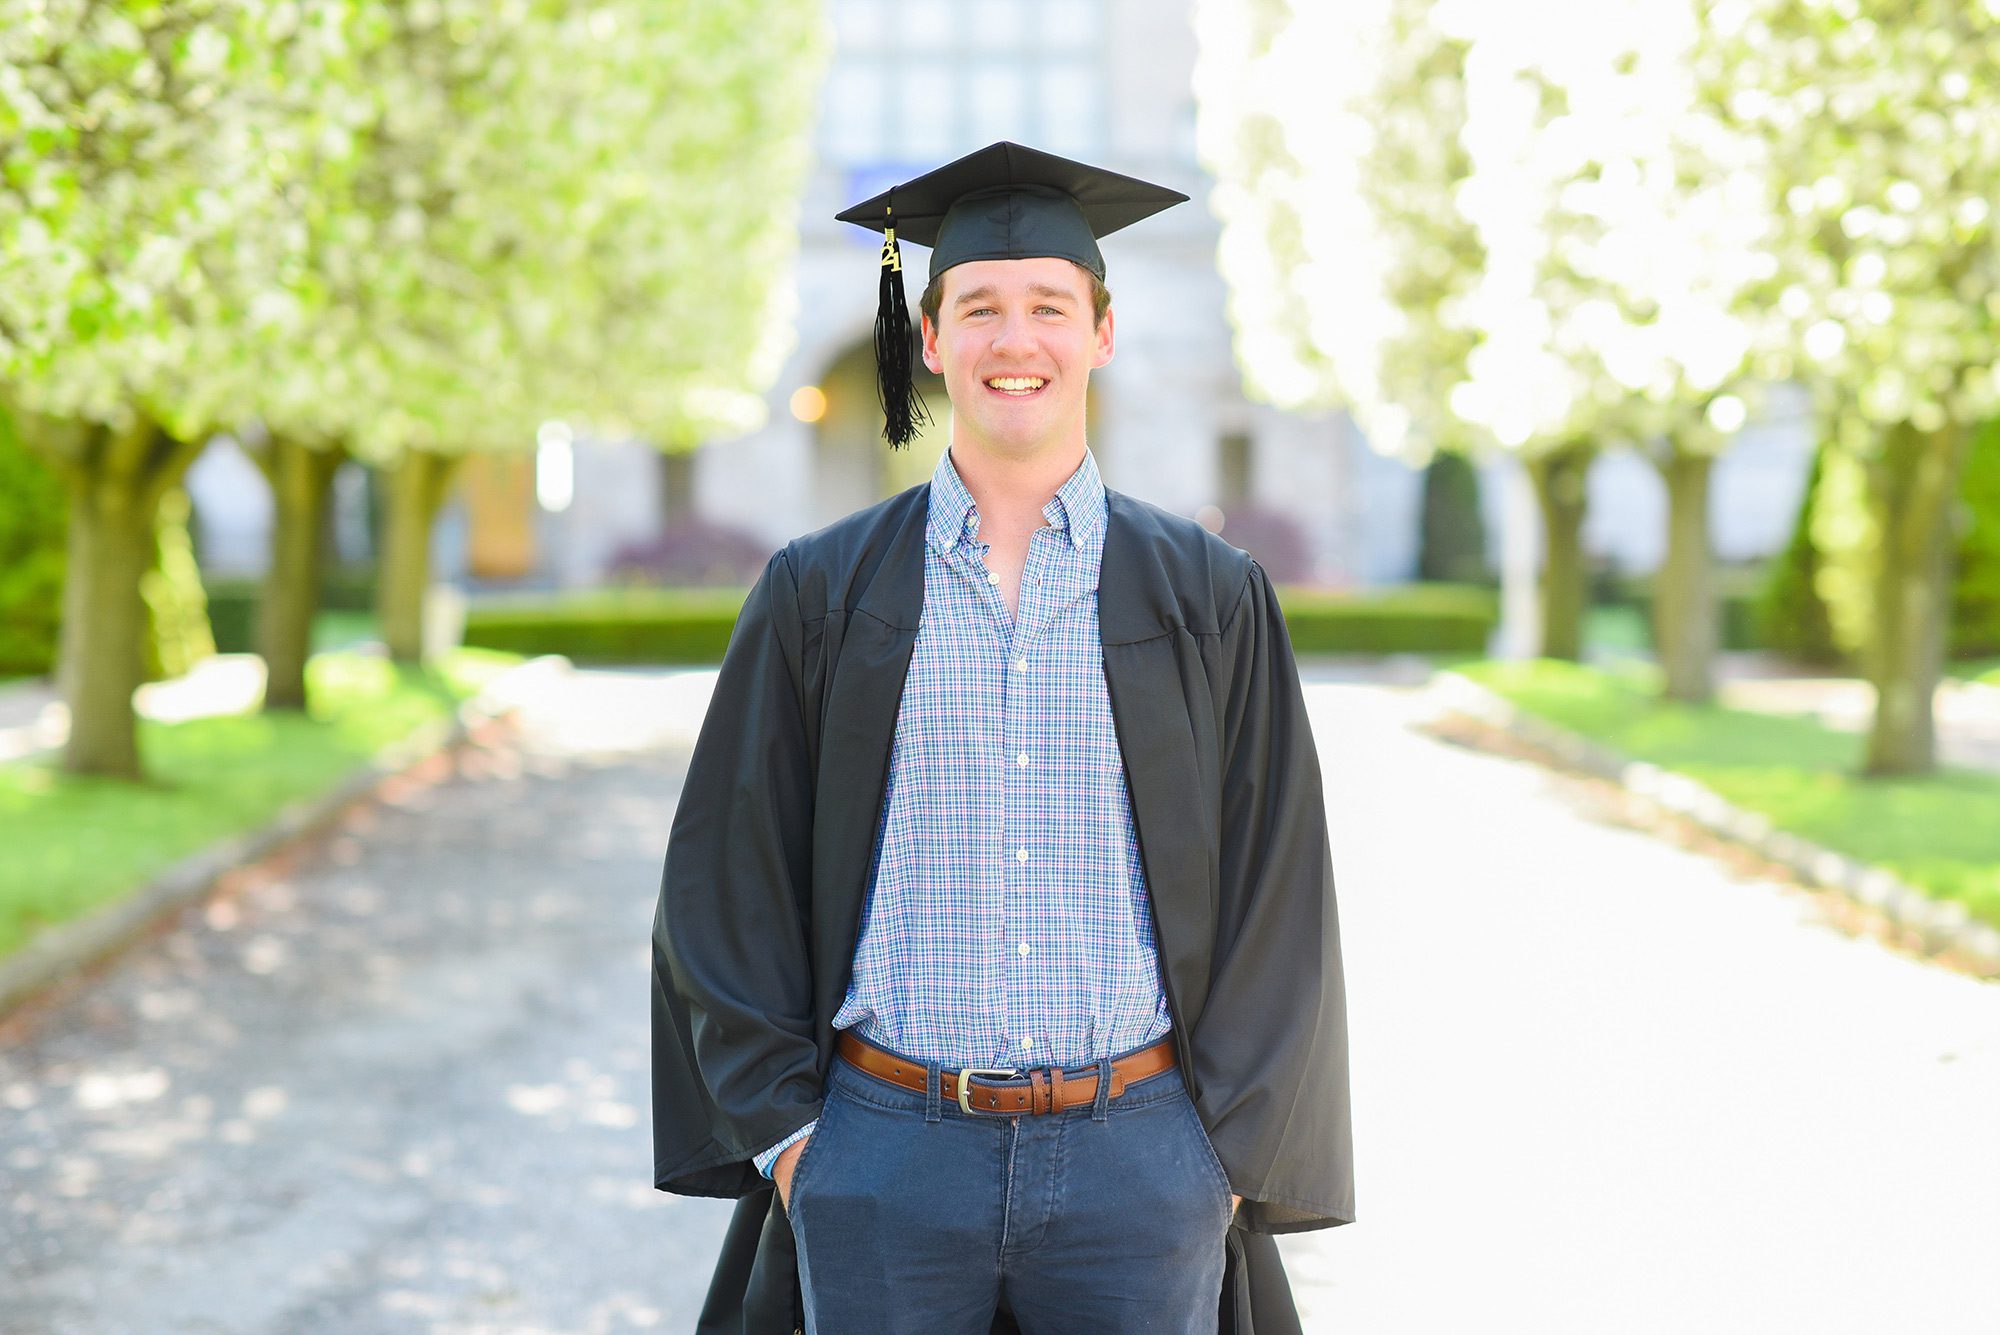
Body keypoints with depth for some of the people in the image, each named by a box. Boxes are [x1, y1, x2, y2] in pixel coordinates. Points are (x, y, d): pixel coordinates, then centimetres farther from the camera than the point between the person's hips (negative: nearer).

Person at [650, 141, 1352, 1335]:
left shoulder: (1211, 602, 3)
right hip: (884, 1166, 0)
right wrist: (785, 1136, -3)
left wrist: (1226, 1155, -3)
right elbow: (727, 882, 4)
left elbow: (1276, 895, 3)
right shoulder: (821, 597, 4)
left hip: (1138, 1172, 0)